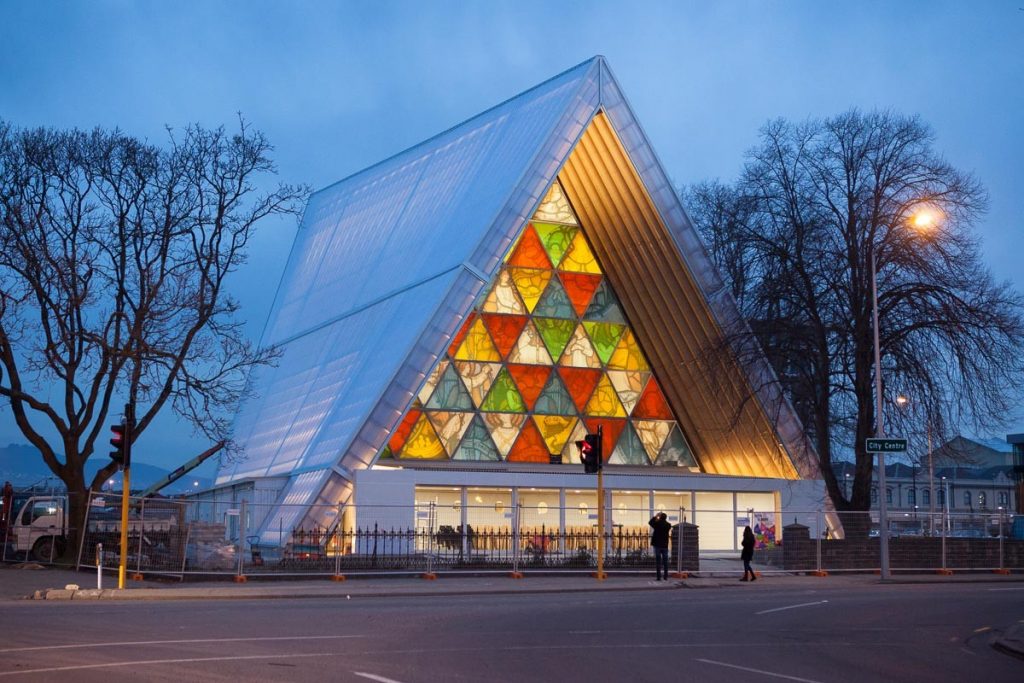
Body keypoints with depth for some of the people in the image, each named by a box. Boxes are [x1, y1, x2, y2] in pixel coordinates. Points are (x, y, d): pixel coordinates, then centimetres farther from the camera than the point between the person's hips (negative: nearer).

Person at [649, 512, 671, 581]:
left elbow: (650, 522, 10)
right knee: (665, 561, 8)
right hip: (665, 545, 3)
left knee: (658, 561, -2)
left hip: (657, 545, -3)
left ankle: (658, 577, -5)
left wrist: (656, 516, 17)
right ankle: (666, 576, 8)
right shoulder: (668, 525, -1)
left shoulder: (657, 524, -9)